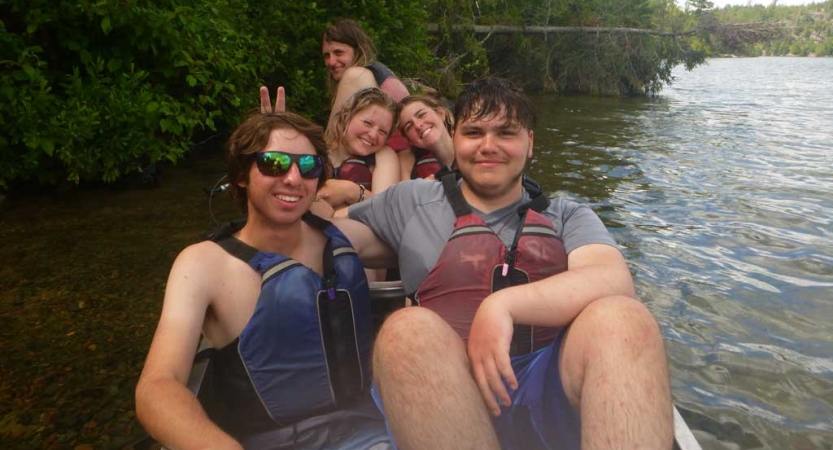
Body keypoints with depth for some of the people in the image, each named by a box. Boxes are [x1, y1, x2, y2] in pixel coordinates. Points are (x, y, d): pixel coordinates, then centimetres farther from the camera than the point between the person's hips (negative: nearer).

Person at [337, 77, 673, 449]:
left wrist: (503, 304, -20)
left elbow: (615, 281, -6)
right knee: (408, 331, -31)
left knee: (619, 318, -29)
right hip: (455, 392, 1)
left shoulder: (567, 217, 15)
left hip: (557, 387, 0)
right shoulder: (412, 202, 18)